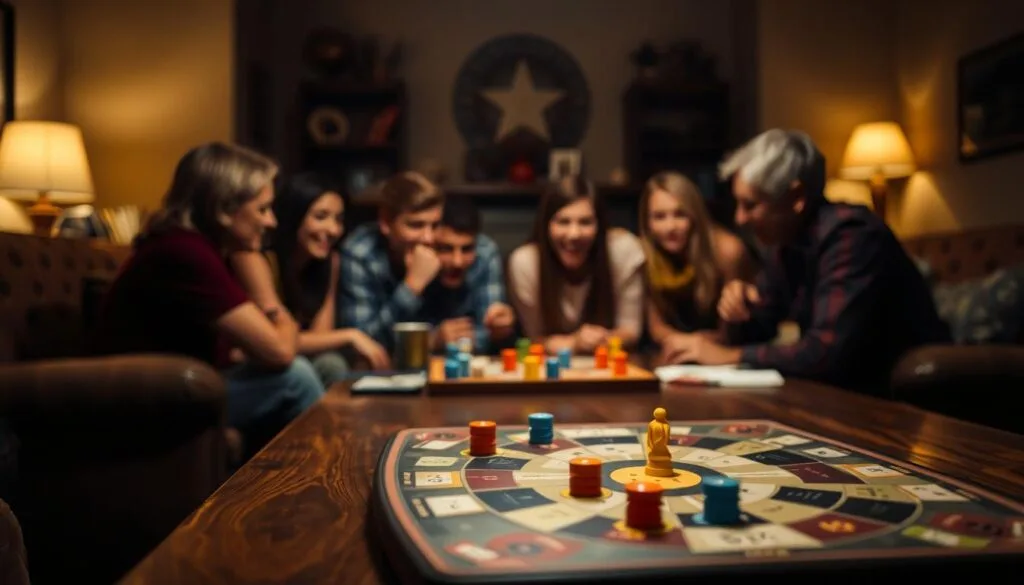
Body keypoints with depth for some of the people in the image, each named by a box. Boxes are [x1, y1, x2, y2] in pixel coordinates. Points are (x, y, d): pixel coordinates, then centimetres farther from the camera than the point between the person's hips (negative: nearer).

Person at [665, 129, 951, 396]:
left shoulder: (851, 236, -23)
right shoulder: (787, 242, 2)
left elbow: (826, 354, -31)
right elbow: (761, 330, 11)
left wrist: (730, 355, -20)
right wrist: (741, 312, -12)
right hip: (849, 390, 7)